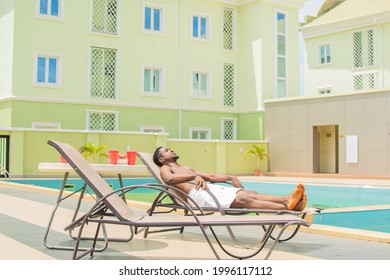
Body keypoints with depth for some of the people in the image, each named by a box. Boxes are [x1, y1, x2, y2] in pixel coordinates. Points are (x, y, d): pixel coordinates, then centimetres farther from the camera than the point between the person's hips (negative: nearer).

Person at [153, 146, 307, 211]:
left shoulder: (187, 168, 37)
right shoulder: (165, 168, 14)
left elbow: (210, 176, 33)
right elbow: (169, 179, -12)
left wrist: (230, 177, 18)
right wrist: (195, 176, -15)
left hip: (214, 188, 8)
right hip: (199, 194, -8)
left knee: (250, 194, -18)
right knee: (242, 200, -28)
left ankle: (288, 199, -38)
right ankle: (287, 206, -44)